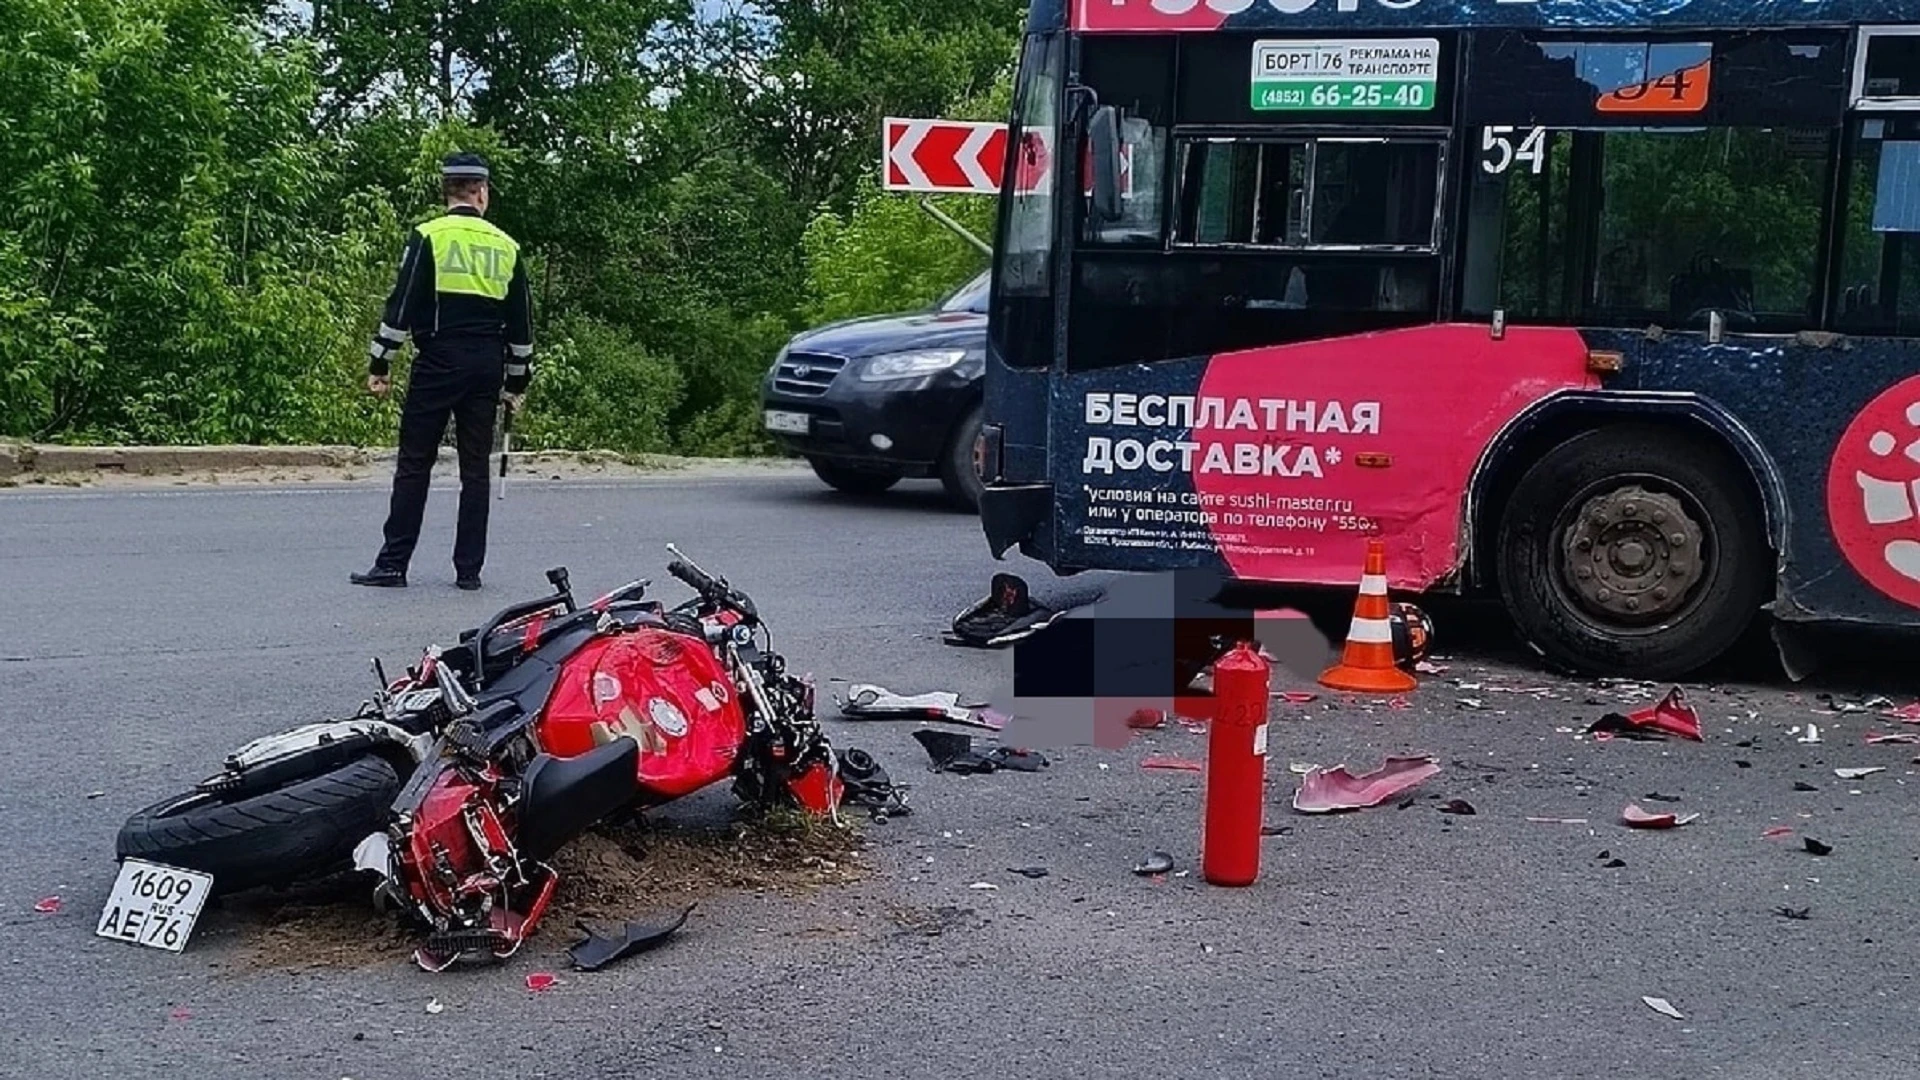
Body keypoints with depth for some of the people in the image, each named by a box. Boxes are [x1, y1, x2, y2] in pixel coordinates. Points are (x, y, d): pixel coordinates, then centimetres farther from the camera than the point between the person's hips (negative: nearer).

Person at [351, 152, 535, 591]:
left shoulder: (428, 236, -2)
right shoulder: (506, 245, 10)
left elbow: (402, 305, -7)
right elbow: (521, 321, 14)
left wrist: (379, 363, -2)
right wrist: (518, 379, 22)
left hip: (437, 365, -3)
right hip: (488, 366, 3)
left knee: (414, 463, 0)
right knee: (475, 467, 8)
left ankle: (392, 565, 1)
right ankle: (469, 569, 10)